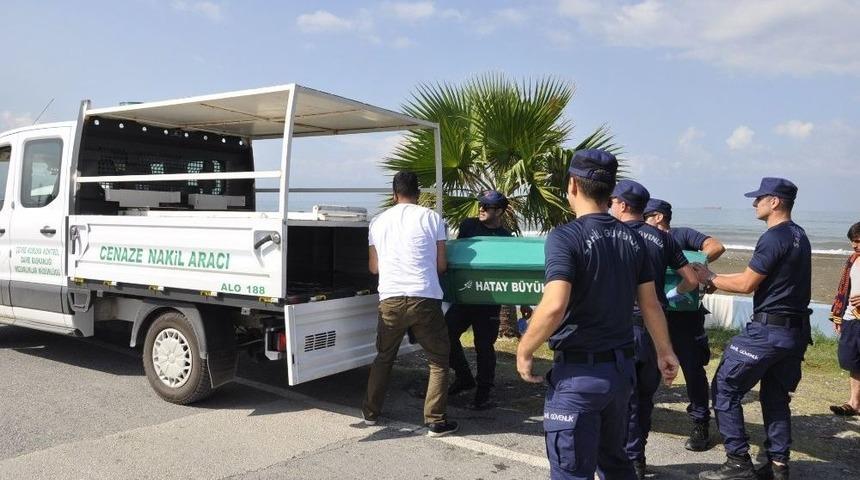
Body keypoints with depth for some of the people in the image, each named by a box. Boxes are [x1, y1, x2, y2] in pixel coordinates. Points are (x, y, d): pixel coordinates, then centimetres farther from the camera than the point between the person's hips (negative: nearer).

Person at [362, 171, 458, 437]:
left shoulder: (378, 221, 11)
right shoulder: (431, 217, 2)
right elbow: (441, 265, 4)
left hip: (390, 300, 3)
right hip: (424, 299, -3)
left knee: (383, 358, 22)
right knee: (439, 361, 10)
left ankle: (371, 412, 30)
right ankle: (436, 421, 8)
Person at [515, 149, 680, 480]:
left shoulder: (565, 236, -16)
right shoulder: (632, 239, 4)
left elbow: (554, 306, -27)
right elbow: (651, 304, 10)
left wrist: (524, 351, -13)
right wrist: (664, 352, 24)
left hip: (578, 373, -7)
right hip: (621, 368, 7)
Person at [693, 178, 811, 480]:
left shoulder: (774, 237, -17)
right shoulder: (798, 236, 13)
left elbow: (746, 284, -15)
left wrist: (710, 279, 0)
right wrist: (718, 279, 17)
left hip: (768, 330, -9)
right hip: (796, 331, 9)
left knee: (724, 388, 0)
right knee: (776, 397, 16)